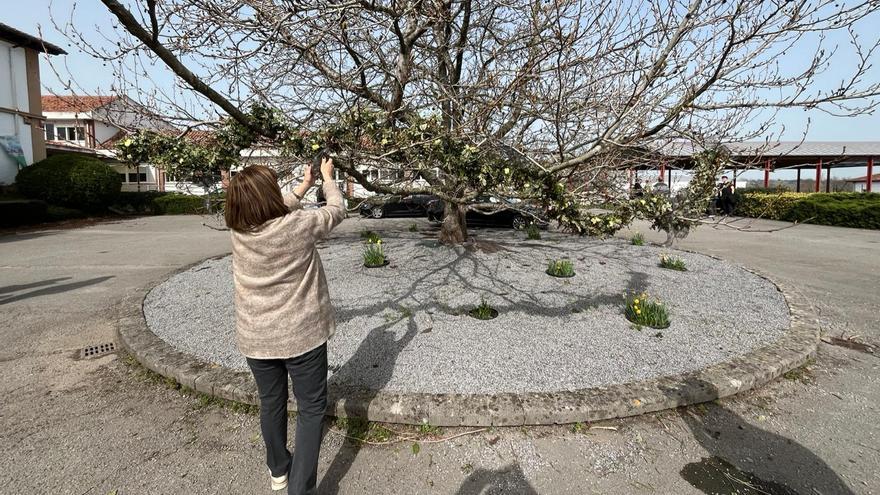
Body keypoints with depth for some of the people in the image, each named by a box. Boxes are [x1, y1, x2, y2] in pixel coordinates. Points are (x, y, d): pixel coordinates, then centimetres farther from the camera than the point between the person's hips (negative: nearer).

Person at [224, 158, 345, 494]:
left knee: (271, 402, 22)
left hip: (255, 337, 5)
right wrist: (328, 178, 16)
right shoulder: (300, 225, -20)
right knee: (311, 408, 10)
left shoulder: (238, 230, -6)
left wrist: (303, 187, 23)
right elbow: (337, 211, -1)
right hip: (301, 334, -5)